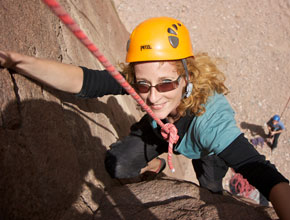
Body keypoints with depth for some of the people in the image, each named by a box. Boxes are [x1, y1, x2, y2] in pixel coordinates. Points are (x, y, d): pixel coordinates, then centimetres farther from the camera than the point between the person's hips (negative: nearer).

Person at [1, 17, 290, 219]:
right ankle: (159, 164, 22)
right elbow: (83, 81, -40)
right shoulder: (141, 83, -36)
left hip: (204, 147, -1)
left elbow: (263, 173, -52)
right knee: (118, 167, -12)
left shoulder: (210, 117, -46)